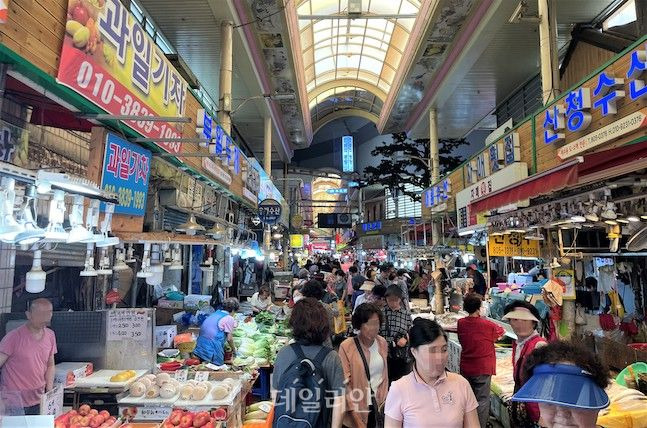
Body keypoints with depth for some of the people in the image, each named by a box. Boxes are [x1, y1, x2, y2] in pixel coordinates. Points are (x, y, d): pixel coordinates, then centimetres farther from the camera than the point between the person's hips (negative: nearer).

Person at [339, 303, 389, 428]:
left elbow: (384, 375, 9)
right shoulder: (346, 347, -16)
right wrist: (353, 411, -12)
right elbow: (344, 382, -13)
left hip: (379, 404, 4)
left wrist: (383, 399, 5)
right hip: (358, 407, -4)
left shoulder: (382, 343, -1)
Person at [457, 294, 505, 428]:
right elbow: (501, 332, 1)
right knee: (482, 401, 6)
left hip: (465, 368, 4)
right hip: (482, 369, -4)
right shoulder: (488, 325, -17)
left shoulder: (461, 323, -6)